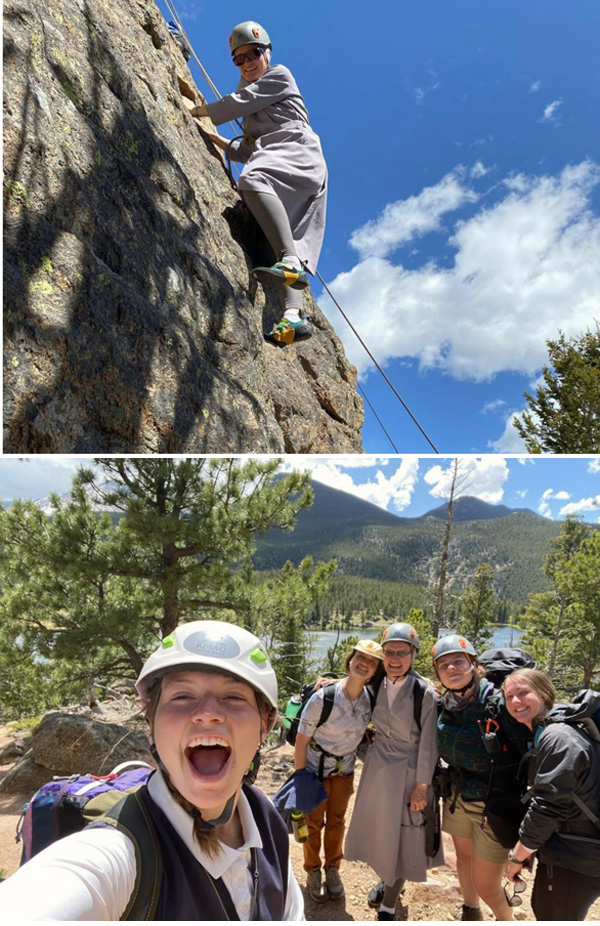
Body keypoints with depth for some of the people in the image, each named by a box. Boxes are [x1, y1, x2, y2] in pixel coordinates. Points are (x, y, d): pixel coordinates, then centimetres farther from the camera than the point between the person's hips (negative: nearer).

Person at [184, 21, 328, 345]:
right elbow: (246, 152, 28)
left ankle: (291, 262, -51)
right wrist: (212, 136, 19)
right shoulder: (252, 109, 35)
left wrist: (196, 110, 11)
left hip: (299, 154, -7)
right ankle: (294, 315, -35)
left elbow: (238, 103, 3)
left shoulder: (279, 75, 15)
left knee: (252, 179, -35)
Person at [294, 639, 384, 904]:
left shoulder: (371, 698, -17)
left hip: (345, 770, 4)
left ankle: (332, 869, 41)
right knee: (314, 822, 14)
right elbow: (301, 740, -20)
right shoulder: (323, 697, -30)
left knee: (337, 821, 20)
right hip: (316, 769, -3)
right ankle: (313, 872, 37)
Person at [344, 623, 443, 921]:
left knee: (402, 834, 10)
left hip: (408, 773, -5)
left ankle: (388, 906, 29)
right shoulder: (377, 685, -6)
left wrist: (421, 786, -11)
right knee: (380, 829, 20)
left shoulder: (425, 693, -20)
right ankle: (388, 882, 46)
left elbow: (428, 744, -14)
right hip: (378, 769, 5)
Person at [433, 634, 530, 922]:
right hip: (458, 799, 6)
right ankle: (471, 914, 51)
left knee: (486, 885, 4)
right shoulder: (445, 706, -7)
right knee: (463, 856, 25)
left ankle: (507, 919, 35)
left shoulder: (499, 703, -25)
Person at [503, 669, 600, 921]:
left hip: (574, 861, -9)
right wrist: (526, 848, 13)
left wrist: (517, 857, -11)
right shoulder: (546, 734, 8)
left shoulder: (557, 738, -23)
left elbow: (547, 808, -23)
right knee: (542, 909, 24)